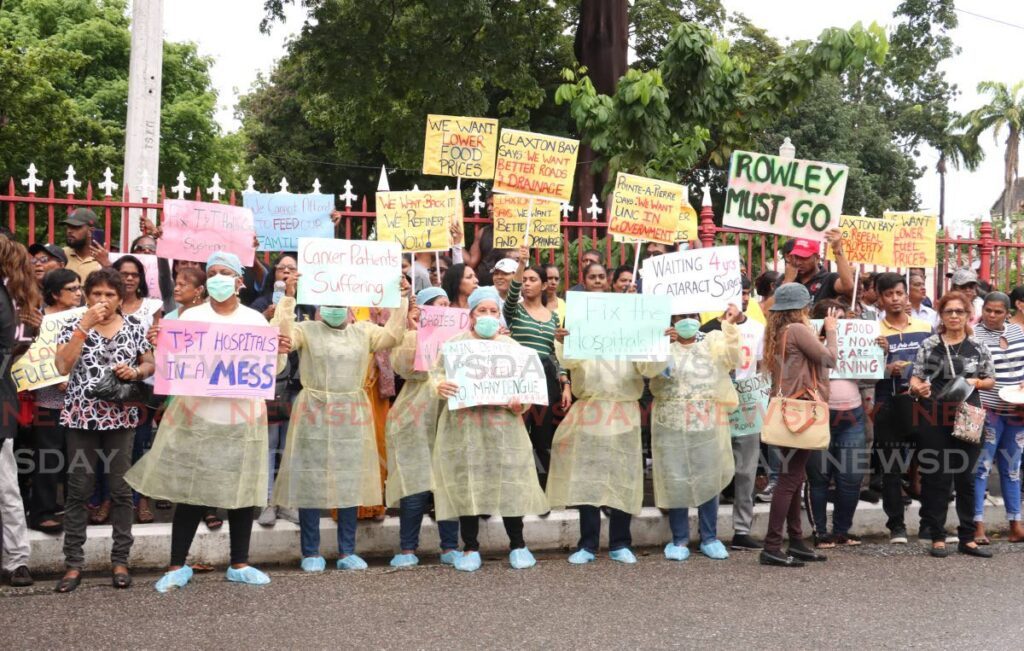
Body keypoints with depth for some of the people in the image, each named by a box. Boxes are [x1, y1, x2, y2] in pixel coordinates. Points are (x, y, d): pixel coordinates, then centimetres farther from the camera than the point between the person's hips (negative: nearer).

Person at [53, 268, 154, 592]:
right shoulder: (73, 326, 1)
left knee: (121, 488, 4)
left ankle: (120, 560, 12)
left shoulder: (134, 326, 5)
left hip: (121, 417, 1)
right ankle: (73, 563, 9)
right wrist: (85, 325, -16)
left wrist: (135, 372, -11)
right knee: (78, 490, 2)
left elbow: (150, 364, 12)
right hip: (82, 416, -1)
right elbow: (63, 367, -13)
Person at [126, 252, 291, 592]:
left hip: (243, 416, 2)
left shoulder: (255, 319, 8)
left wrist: (281, 353, -10)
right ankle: (177, 566, 8)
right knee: (191, 490, -1)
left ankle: (239, 564, 18)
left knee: (242, 489, 6)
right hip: (197, 415, -2)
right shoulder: (191, 316, 5)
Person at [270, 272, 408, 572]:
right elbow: (283, 336, -15)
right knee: (311, 482, 0)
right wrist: (288, 298, -18)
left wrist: (401, 299, -4)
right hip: (315, 413, -3)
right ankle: (311, 553, 8)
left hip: (352, 415, 3)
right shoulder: (307, 330, 2)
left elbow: (391, 336, 0)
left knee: (350, 482, 6)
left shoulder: (363, 332, 12)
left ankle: (347, 552, 14)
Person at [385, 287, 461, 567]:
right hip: (416, 421, -3)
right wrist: (415, 331, -14)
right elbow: (405, 367, -13)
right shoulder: (409, 337, 5)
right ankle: (407, 550, 2)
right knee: (416, 486, -6)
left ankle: (450, 548, 9)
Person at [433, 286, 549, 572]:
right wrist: (440, 386, -20)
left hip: (503, 424, 1)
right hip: (463, 424, -1)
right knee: (466, 483, -1)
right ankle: (470, 548, 9)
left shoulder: (510, 345, 14)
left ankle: (517, 545, 10)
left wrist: (522, 402, -10)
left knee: (510, 481, -2)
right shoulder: (455, 342, 9)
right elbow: (437, 372, 4)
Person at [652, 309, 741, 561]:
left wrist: (729, 325, -13)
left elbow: (731, 356, -6)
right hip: (672, 426, -1)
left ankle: (709, 538, 16)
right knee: (675, 482, 0)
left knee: (708, 480, 4)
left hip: (707, 425, 1)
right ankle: (679, 540, 9)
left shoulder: (713, 342, 12)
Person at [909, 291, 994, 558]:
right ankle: (937, 537, 11)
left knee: (966, 479, 6)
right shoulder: (929, 345, 2)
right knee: (937, 478, 3)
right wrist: (918, 387, -19)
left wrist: (976, 382, -8)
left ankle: (967, 538, 14)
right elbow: (915, 377, 2)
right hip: (934, 419, -1)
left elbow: (991, 380, 13)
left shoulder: (979, 348, 5)